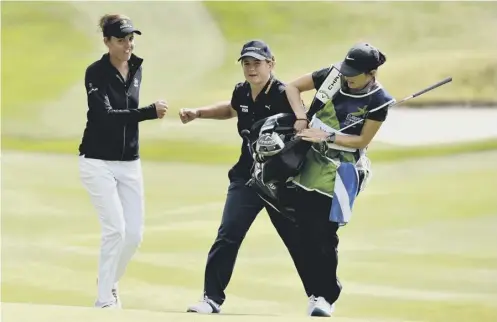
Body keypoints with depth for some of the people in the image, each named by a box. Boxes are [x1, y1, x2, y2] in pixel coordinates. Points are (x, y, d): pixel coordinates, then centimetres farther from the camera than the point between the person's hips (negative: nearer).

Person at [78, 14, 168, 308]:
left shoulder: (136, 69, 6)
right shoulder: (96, 72, -13)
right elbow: (106, 115, -25)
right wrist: (151, 112, -31)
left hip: (129, 163, 6)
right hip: (98, 162, -6)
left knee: (135, 234, 2)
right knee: (115, 228, -15)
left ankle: (110, 282, 26)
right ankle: (104, 300, -6)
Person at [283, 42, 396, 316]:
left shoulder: (378, 101, -13)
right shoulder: (332, 76, -6)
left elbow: (362, 140, -12)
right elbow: (292, 87, 1)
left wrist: (327, 136, -20)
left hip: (338, 173, -4)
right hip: (308, 162, 4)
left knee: (324, 235, -8)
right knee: (305, 232, 8)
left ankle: (326, 295, 5)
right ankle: (321, 290, 23)